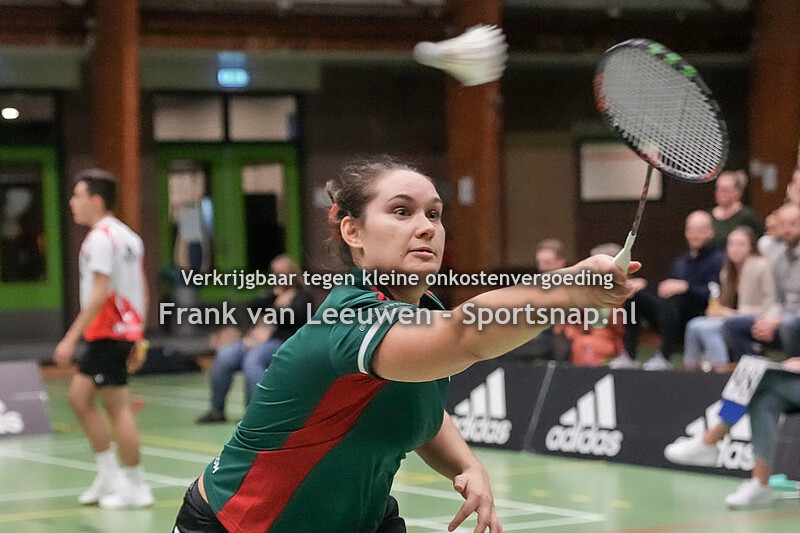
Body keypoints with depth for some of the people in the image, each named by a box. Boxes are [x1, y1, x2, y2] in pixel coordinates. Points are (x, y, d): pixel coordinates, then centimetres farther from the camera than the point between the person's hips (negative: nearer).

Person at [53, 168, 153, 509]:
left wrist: (71, 338, -21)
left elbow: (100, 293, -21)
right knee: (79, 396, 14)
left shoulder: (101, 237, -14)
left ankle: (135, 487, 0)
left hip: (108, 332, -10)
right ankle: (109, 475, 14)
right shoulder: (127, 236, 15)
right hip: (127, 329, 10)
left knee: (118, 408, -5)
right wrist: (137, 335, 23)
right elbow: (142, 291, 18)